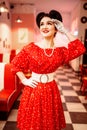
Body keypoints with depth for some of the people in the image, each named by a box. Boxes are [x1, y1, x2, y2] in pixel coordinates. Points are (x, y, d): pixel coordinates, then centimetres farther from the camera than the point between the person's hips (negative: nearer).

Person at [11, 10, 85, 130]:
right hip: (33, 90, -1)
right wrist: (24, 80, -6)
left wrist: (65, 31, -12)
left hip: (51, 90, 2)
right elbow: (16, 64, 1)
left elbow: (80, 49, -15)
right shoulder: (31, 47, -7)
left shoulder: (60, 50, -2)